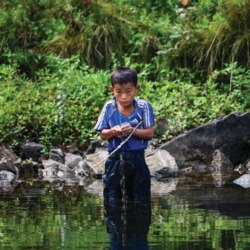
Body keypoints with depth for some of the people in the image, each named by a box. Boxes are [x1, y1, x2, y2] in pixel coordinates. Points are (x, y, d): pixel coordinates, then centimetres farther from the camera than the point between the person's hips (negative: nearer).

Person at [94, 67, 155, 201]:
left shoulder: (144, 107, -5)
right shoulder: (109, 108, -1)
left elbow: (150, 133, -5)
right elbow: (102, 135, 3)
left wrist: (133, 131, -21)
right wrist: (113, 132, -18)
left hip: (136, 158, -1)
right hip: (115, 159, 1)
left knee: (140, 198, 7)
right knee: (111, 197, 7)